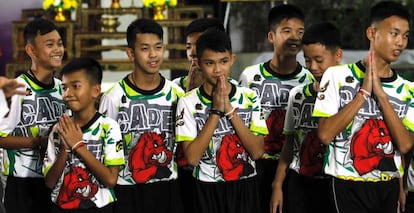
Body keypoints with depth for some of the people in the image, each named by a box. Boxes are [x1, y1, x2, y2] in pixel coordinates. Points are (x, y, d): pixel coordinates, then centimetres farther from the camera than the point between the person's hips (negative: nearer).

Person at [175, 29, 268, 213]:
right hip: (208, 190, -2)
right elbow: (192, 158, -14)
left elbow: (257, 151, -9)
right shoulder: (188, 102, -7)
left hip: (244, 187, 2)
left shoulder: (249, 98, -1)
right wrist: (216, 111, -16)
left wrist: (230, 110, -15)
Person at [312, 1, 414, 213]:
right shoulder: (338, 76, -5)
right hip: (349, 186, -4)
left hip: (389, 187, 4)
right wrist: (363, 92, -14)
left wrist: (380, 94, -12)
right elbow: (325, 134, -13)